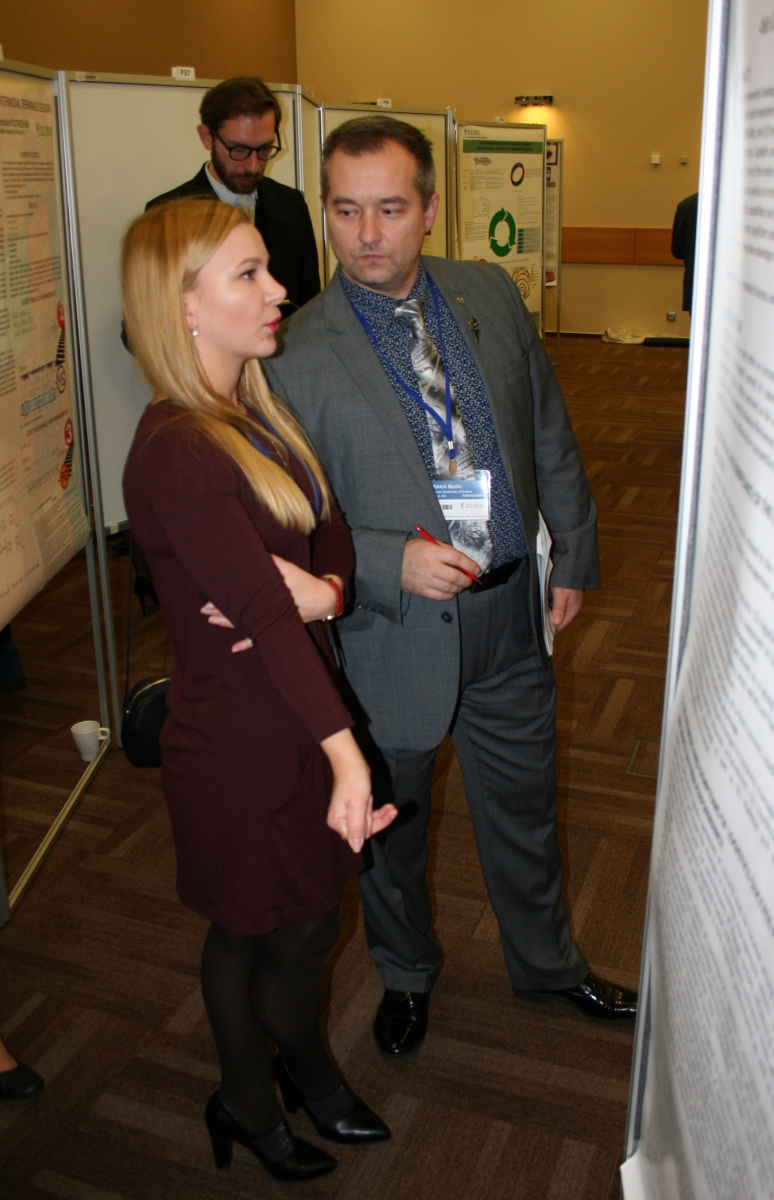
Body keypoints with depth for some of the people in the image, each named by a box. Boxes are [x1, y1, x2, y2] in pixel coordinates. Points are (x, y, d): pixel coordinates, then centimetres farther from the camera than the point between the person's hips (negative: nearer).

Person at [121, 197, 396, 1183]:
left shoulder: (253, 412, 4)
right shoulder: (177, 454, -25)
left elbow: (332, 532, 3)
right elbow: (264, 612, -30)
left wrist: (322, 586, -19)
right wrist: (346, 752, -33)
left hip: (293, 710, 7)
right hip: (239, 740, -7)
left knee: (289, 921, 24)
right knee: (282, 932, 15)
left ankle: (303, 1073, 50)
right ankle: (248, 1104, 44)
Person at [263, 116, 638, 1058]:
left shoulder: (490, 295, -2)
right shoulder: (296, 356, -16)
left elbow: (550, 433, 7)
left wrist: (575, 555, 8)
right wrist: (393, 562, -27)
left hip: (509, 611, 4)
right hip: (391, 632, -3)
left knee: (524, 808, 22)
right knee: (389, 825, 18)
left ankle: (547, 962, 50)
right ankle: (405, 974, 48)